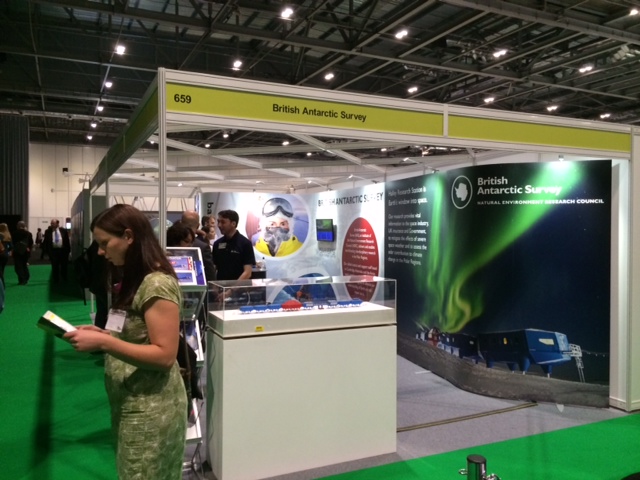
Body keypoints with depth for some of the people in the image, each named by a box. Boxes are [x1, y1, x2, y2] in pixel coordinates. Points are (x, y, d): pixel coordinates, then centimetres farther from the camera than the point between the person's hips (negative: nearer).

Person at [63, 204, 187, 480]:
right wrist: (101, 334, 1)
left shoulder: (157, 284, -20)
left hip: (151, 409, -9)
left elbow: (164, 355, -24)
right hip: (129, 404, 9)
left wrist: (103, 343, -26)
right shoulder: (133, 281, 11)